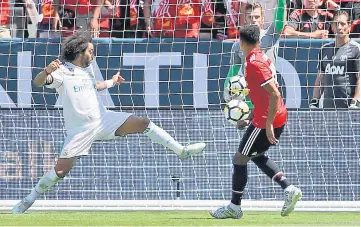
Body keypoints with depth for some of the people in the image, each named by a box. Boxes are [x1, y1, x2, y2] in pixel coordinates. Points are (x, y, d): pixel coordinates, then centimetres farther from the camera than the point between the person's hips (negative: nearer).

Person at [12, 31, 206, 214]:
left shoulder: (87, 69, 13)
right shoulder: (62, 71, -10)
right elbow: (38, 82, -27)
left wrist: (111, 82, 43)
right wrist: (46, 72, -47)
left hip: (103, 119, 6)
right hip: (80, 130, -6)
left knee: (144, 124, -6)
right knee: (61, 171, -12)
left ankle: (181, 151, 2)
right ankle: (28, 200, 5)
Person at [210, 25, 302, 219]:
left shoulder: (254, 64, -20)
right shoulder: (262, 57, 9)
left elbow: (275, 94, -26)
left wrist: (268, 124, -24)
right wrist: (252, 115, 27)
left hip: (267, 120, -10)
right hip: (279, 117, 10)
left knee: (239, 159, 3)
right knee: (256, 155, 24)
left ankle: (234, 207, 13)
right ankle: (289, 189, 13)